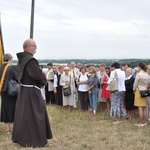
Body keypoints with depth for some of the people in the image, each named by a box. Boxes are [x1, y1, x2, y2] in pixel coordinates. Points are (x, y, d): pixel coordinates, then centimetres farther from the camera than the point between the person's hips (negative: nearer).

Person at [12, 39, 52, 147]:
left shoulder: (22, 59, 8)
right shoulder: (30, 60, -22)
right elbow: (39, 75, -22)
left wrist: (41, 76, 3)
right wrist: (44, 80, 1)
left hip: (24, 89, 9)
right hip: (32, 91, -9)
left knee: (23, 113, 16)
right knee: (34, 115, 0)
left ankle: (20, 137, 25)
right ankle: (37, 140, 8)